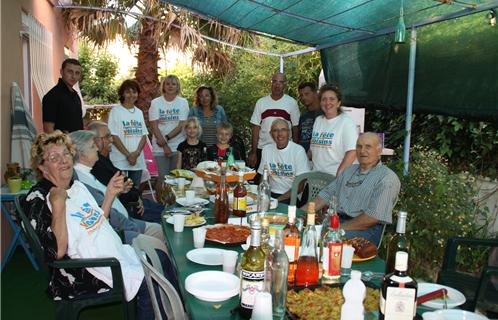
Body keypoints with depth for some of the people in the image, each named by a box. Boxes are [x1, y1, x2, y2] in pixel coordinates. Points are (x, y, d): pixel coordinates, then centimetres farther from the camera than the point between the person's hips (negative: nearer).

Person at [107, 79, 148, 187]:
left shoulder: (139, 112, 13)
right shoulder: (116, 111, -2)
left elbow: (144, 135, 8)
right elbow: (114, 136, -7)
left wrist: (136, 153, -8)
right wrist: (128, 155, -12)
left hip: (138, 160, 5)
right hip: (120, 161, -5)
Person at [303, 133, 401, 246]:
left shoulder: (387, 178, -4)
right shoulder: (350, 170, 22)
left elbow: (374, 217, -15)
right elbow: (326, 194, 21)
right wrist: (301, 213, 7)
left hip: (367, 229, -7)